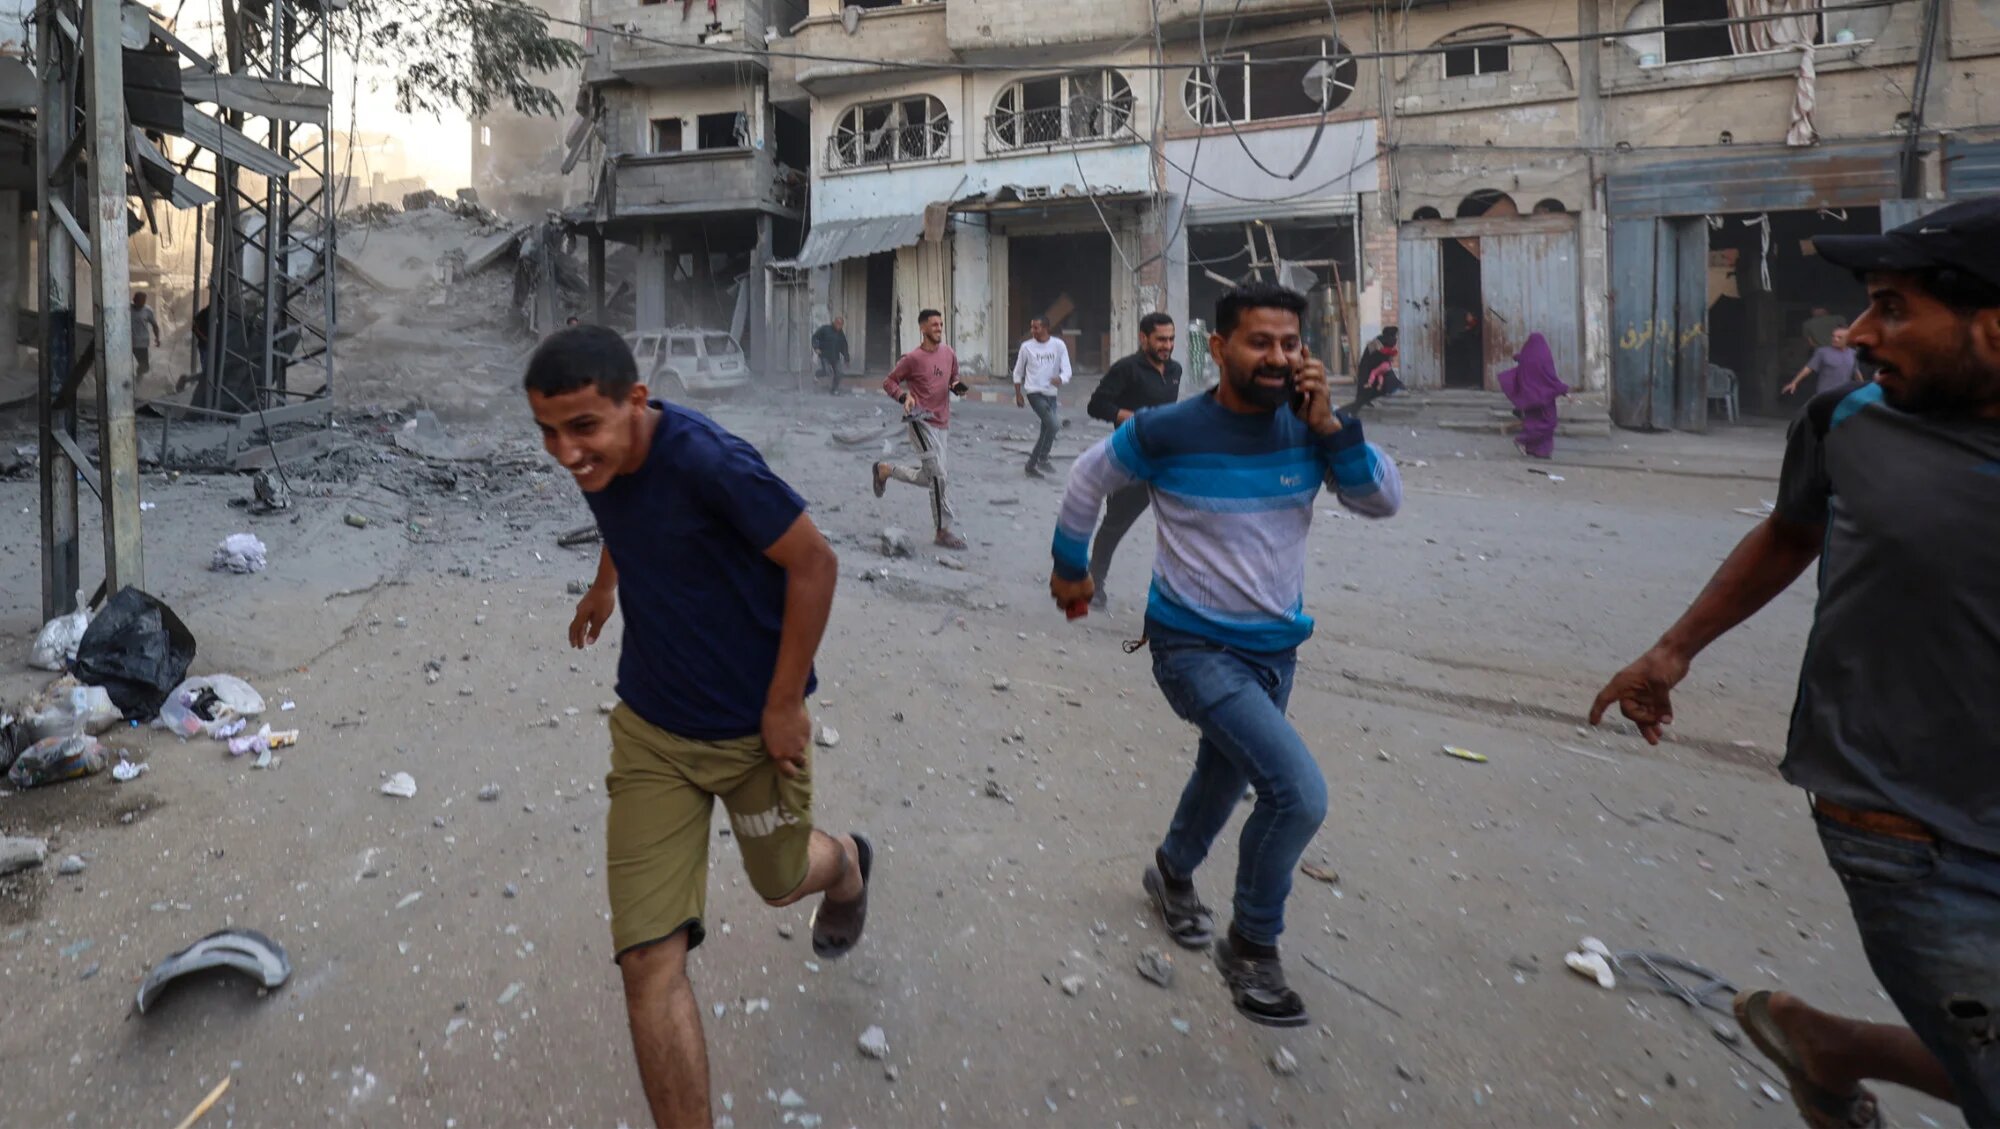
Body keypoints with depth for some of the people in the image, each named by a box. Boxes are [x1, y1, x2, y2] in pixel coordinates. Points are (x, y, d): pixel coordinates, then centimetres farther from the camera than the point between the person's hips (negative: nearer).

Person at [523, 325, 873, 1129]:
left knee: (780, 880, 24)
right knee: (648, 959, -3)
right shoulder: (597, 459, -8)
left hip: (752, 729, -4)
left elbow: (814, 563, -22)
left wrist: (784, 704, -17)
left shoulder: (709, 462, -30)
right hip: (650, 729, 5)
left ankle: (847, 863, 62)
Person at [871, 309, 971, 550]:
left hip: (942, 422, 7)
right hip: (921, 420, -7)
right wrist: (904, 396, -21)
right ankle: (943, 532, -3)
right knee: (937, 474, -12)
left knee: (927, 478, 14)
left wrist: (957, 386, -2)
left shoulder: (949, 353, 6)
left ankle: (885, 469, 36)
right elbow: (889, 382, -2)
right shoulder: (913, 358, -10)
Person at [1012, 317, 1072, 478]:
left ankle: (1032, 465, 22)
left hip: (1051, 394, 4)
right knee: (1054, 425, -20)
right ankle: (1042, 459, -6)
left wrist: (1060, 379, -29)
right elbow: (1018, 373, 8)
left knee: (1046, 430, 8)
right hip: (1034, 393, -4)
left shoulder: (1059, 345, 0)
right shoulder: (1027, 347, -2)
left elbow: (1067, 370, -7)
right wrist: (1018, 395, 6)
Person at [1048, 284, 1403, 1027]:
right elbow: (1089, 479, -2)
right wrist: (1070, 565, 8)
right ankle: (1252, 946, 3)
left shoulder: (1308, 428, -6)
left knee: (1227, 777, 27)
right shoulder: (1167, 432, -18)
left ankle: (1173, 872, 57)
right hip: (1195, 647, -6)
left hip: (1276, 647, 6)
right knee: (1300, 792, -21)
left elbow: (1384, 501, -11)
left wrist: (1330, 426, -22)